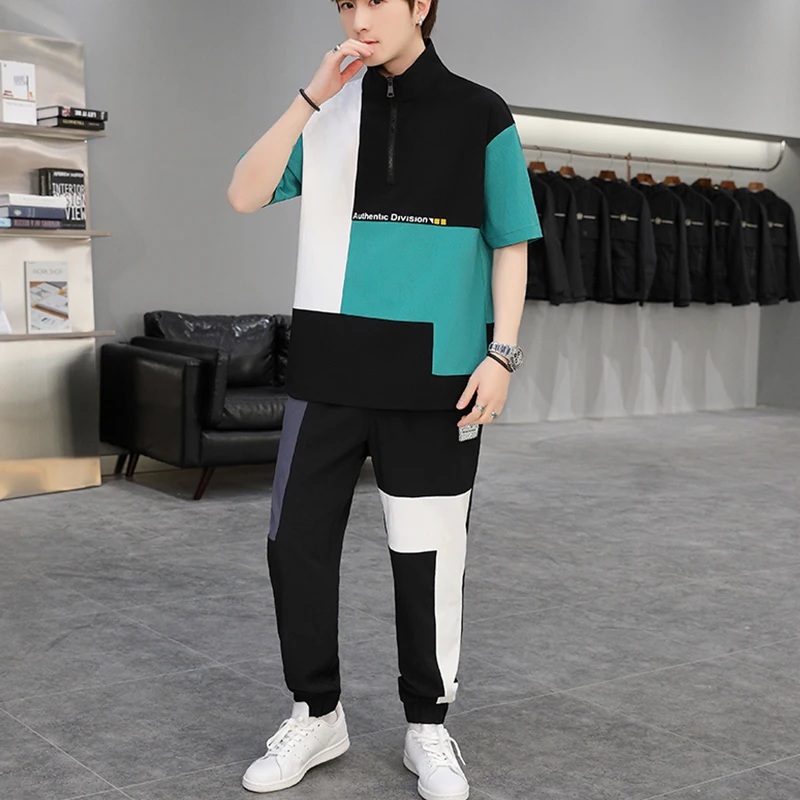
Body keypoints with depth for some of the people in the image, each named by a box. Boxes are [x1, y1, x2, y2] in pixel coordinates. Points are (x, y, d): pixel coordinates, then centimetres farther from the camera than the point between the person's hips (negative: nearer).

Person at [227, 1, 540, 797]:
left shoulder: (480, 117, 1)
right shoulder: (328, 111, 7)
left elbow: (510, 244, 3)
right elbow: (244, 195, -3)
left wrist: (501, 354, -7)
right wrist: (311, 97, -12)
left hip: (434, 374, -2)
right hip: (329, 368, 3)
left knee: (427, 553, 4)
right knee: (296, 539, 3)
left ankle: (427, 727, 22)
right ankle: (317, 714, 21)